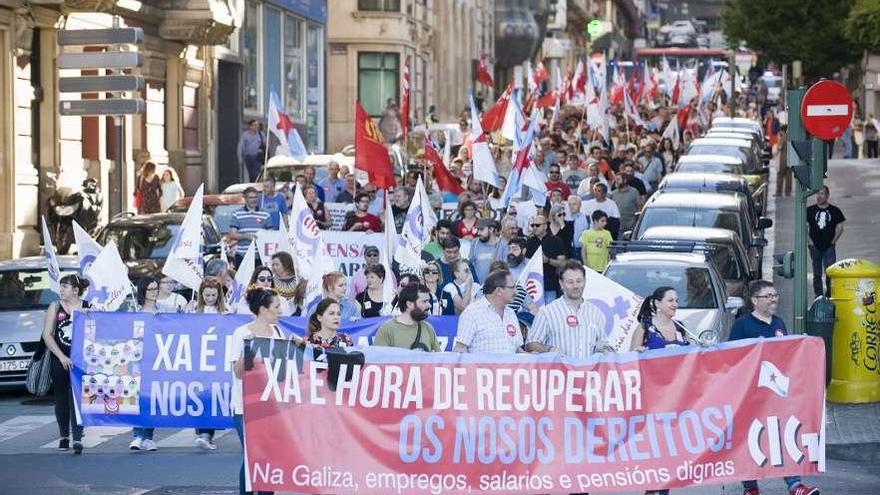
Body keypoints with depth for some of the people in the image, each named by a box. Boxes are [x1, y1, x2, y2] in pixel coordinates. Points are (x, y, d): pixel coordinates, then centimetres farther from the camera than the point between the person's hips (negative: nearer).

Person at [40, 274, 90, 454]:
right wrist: (62, 357, -10)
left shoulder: (89, 308, 0)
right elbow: (47, 335, 0)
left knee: (77, 398, -11)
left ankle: (77, 439, -16)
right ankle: (64, 436, 25)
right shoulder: (55, 307, 4)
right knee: (61, 399, 9)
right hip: (59, 360, 2)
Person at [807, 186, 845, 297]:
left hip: (829, 247, -1)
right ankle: (818, 296, 13)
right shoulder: (810, 210, 2)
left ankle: (830, 295, 6)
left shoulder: (834, 211, 2)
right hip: (815, 247, 1)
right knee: (817, 274, 6)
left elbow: (840, 228, 7)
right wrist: (810, 241, -4)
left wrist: (833, 241, 0)